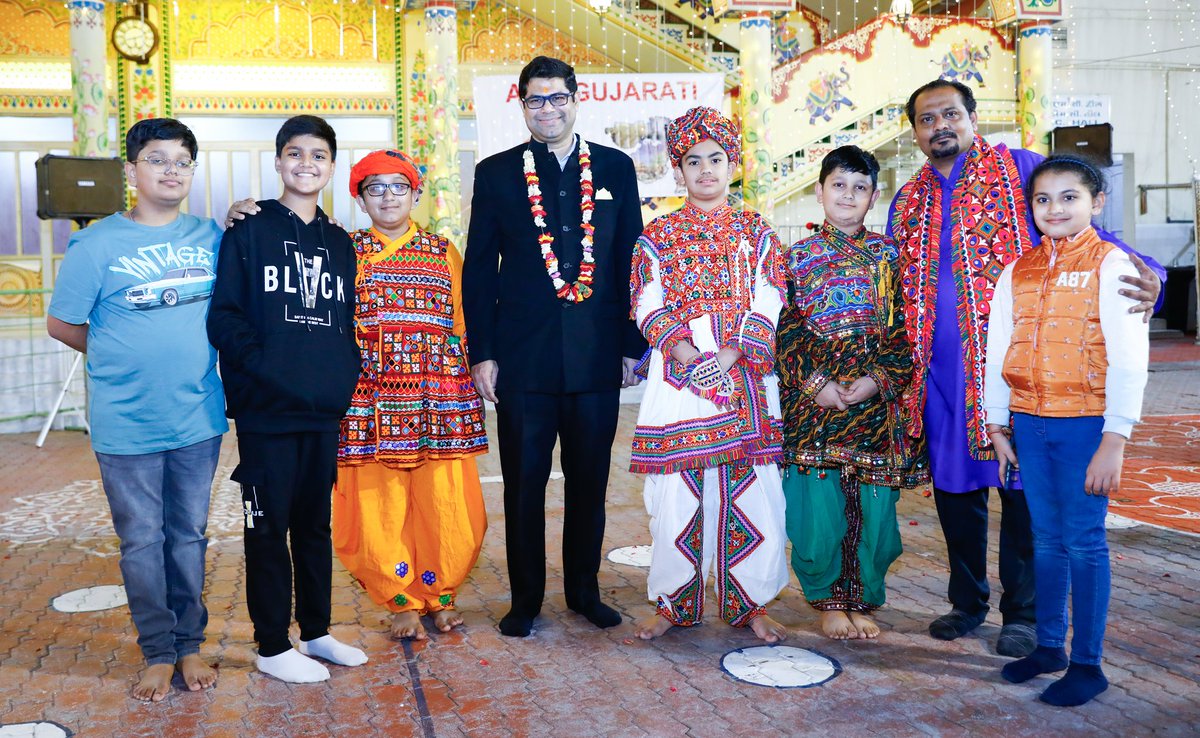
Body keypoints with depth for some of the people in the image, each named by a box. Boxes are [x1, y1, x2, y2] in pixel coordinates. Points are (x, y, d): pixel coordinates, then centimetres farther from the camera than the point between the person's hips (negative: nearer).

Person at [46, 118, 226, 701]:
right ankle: (157, 652, 22)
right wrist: (127, 358, 4)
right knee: (142, 542, 8)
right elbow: (62, 324, 0)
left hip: (198, 418, 3)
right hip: (127, 424, -3)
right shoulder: (97, 244, -6)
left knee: (189, 536, 12)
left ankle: (190, 645, 26)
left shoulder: (210, 237, 4)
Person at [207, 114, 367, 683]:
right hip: (266, 411, -5)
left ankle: (316, 631, 27)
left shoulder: (341, 243, 14)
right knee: (268, 527, 4)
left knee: (316, 523, 14)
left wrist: (347, 376, 3)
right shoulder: (248, 234, 0)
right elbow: (222, 317, -8)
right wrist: (264, 366, -19)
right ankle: (273, 647, 16)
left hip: (325, 412, 5)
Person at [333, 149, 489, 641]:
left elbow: (462, 325, 15)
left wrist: (466, 383, 9)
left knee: (445, 504, 1)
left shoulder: (444, 252, 13)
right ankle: (401, 602, 20)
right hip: (371, 396, -1)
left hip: (439, 397, 1)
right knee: (379, 507, 1)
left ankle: (439, 594, 23)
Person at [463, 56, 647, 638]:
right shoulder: (496, 173, 6)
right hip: (524, 356, -1)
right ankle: (525, 598, 20)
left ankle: (584, 590, 26)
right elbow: (479, 270, 5)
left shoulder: (616, 168, 8)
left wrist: (633, 344, 4)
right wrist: (481, 353, -1)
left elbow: (633, 261, 9)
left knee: (589, 481, 10)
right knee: (523, 482, 6)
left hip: (597, 356, 1)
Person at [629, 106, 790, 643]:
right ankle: (672, 601, 15)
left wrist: (732, 354, -13)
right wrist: (685, 353, -15)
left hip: (744, 374, 1)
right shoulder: (659, 234, 10)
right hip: (677, 375, -1)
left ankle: (751, 602, 14)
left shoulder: (755, 230, 12)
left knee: (750, 488, 0)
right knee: (676, 491, 0)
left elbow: (768, 302, 2)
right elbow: (648, 305, 0)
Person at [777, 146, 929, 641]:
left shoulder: (887, 255, 8)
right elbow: (787, 329, 0)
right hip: (815, 399, -1)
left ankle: (862, 601, 21)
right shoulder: (799, 257, 6)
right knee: (818, 507, 0)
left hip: (877, 401, 1)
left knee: (874, 508, 4)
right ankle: (828, 601, 19)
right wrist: (815, 383, -11)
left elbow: (904, 327, 3)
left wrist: (880, 379, -10)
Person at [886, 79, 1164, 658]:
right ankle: (968, 600, 29)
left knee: (1022, 485, 2)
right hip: (943, 372, 4)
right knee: (954, 483, 11)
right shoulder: (908, 202, 14)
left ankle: (1022, 612, 18)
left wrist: (1144, 276, -24)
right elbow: (899, 291, 20)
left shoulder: (1020, 169, 1)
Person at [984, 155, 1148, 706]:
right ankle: (1049, 645, 26)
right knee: (1047, 539, 13)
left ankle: (1087, 663, 13)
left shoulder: (1111, 266, -5)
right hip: (1030, 423, 4)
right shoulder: (1017, 272, 9)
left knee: (1084, 541, 1)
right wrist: (996, 427, 11)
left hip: (1084, 422, -4)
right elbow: (998, 351, 12)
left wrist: (1113, 442, -15)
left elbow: (1128, 359, -10)